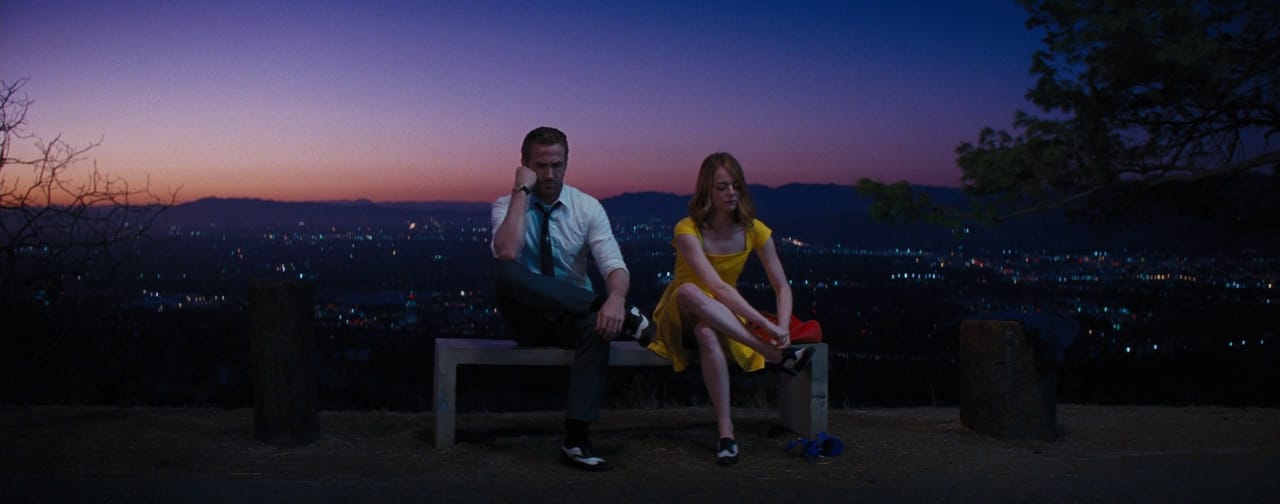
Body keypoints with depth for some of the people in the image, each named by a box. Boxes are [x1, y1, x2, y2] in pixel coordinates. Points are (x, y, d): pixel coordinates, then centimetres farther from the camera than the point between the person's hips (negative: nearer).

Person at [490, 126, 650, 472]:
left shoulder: (587, 207, -1)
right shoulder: (507, 205, -4)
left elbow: (614, 265, -14)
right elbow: (507, 255, -27)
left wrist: (615, 298, -37)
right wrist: (521, 192, -23)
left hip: (573, 315, 1)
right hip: (526, 318, -1)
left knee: (599, 323, -37)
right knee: (507, 273, -34)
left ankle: (575, 441, -34)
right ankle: (622, 314, -33)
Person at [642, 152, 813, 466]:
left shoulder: (754, 230, -6)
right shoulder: (688, 229, -19)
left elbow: (782, 287, -6)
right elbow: (717, 287, -31)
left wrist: (782, 328, -26)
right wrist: (766, 325, -39)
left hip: (721, 318, 2)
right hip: (681, 318, -2)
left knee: (707, 332, -39)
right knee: (689, 291, -40)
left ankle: (726, 430, -37)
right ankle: (777, 356, -38)